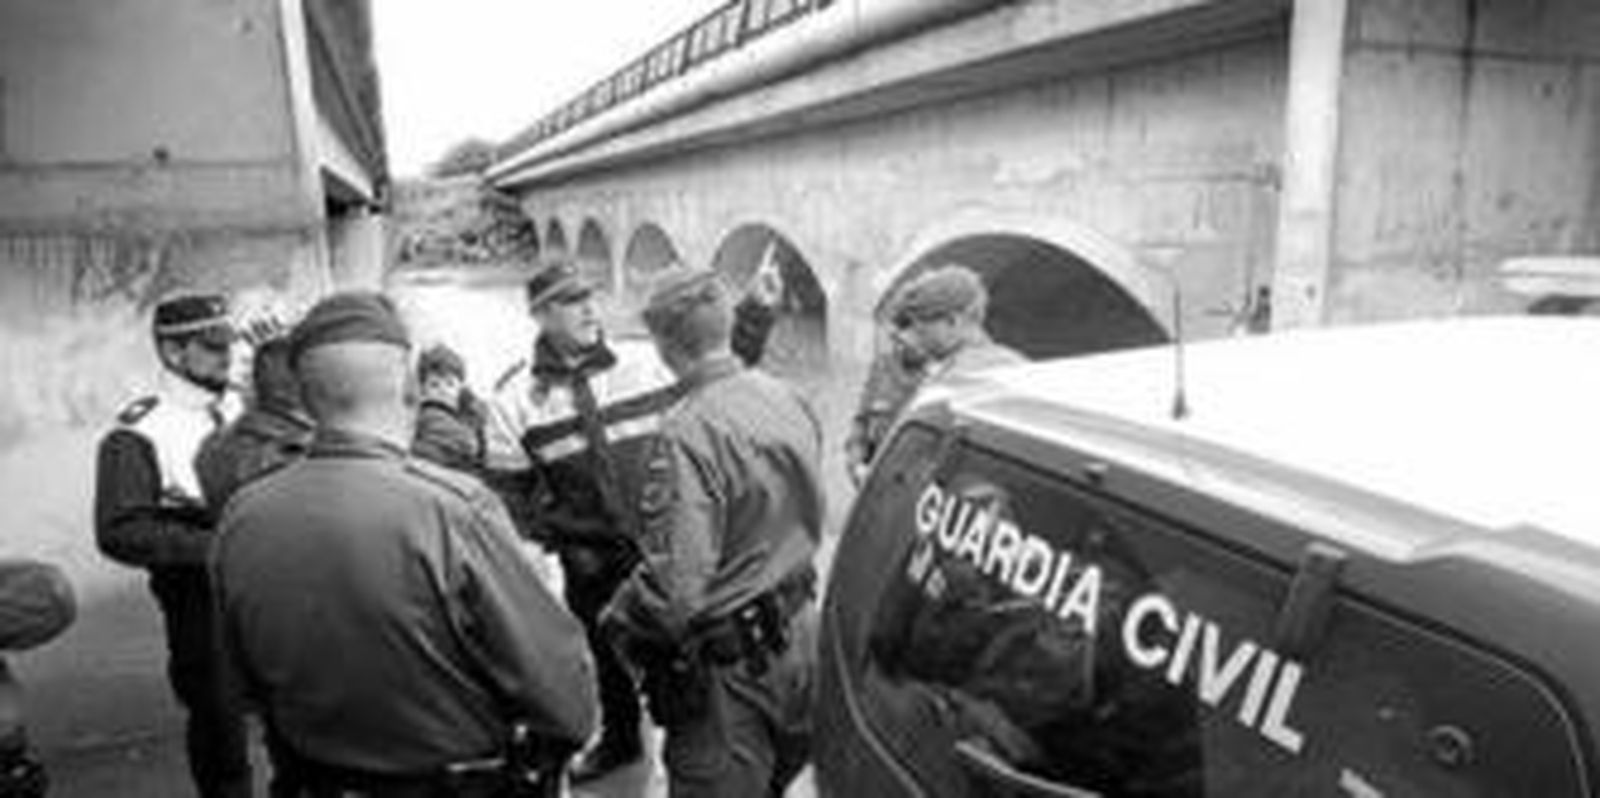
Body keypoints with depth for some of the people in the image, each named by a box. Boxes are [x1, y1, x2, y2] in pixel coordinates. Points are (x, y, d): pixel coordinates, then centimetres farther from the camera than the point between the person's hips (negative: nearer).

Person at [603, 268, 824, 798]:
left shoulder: (688, 435, -27)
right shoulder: (787, 399, -3)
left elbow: (676, 585, -28)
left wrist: (621, 618, -11)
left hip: (730, 661, -7)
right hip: (799, 632, 7)